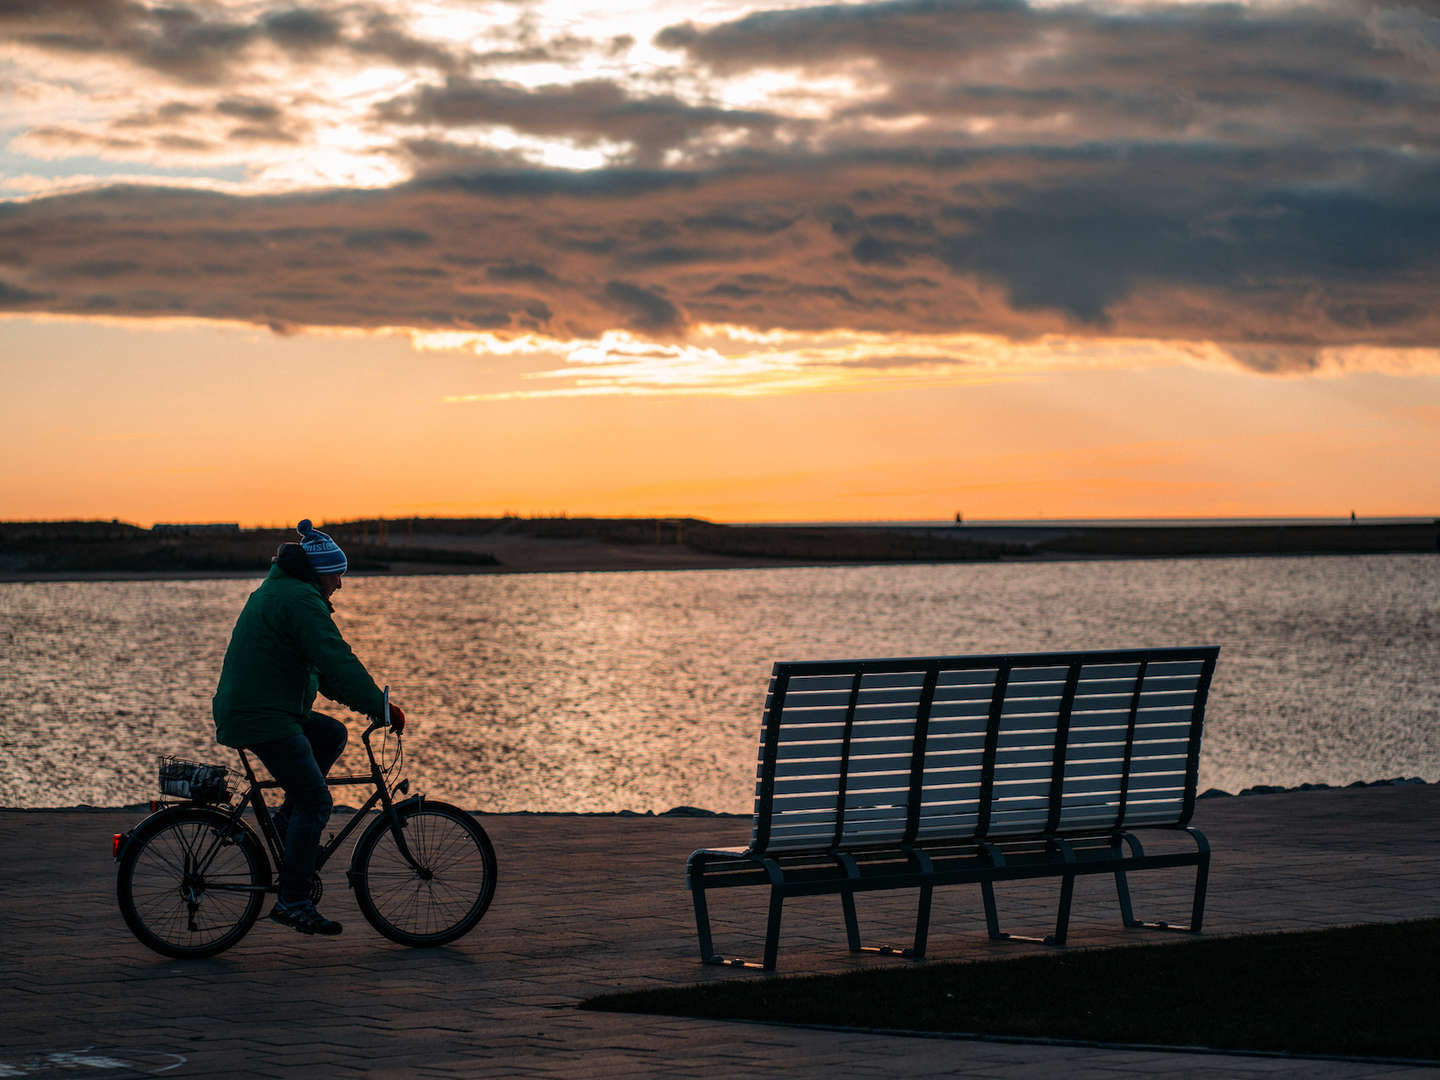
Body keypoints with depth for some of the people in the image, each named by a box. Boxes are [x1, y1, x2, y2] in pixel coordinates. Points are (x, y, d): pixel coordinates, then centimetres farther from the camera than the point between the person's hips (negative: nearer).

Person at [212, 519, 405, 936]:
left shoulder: (275, 590, 21)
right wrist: (380, 705, -15)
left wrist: (366, 701, 20)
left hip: (243, 709, 10)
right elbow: (337, 661, -20)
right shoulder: (301, 600, -13)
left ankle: (288, 818, 15)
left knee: (332, 734, 21)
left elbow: (321, 665, 26)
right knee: (315, 801, -8)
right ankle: (293, 901, -7)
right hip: (264, 719, -10)